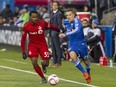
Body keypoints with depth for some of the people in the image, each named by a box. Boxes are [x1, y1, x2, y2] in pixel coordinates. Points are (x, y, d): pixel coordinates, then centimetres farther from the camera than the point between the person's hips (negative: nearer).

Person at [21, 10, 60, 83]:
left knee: (46, 63, -7)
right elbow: (23, 39, -6)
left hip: (42, 44, 0)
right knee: (34, 62, -19)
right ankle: (43, 78, 1)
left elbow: (52, 27, -1)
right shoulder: (26, 26, -15)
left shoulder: (42, 23, -18)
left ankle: (43, 64, 34)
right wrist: (23, 52, -9)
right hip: (32, 45, 0)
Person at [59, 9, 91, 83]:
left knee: (85, 60, 11)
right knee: (72, 56, -27)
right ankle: (84, 72, -13)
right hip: (72, 44, 3)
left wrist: (65, 34, -46)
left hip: (81, 43, -3)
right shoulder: (66, 22, 0)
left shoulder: (76, 21, -20)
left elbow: (77, 30, -40)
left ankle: (88, 74, 43)